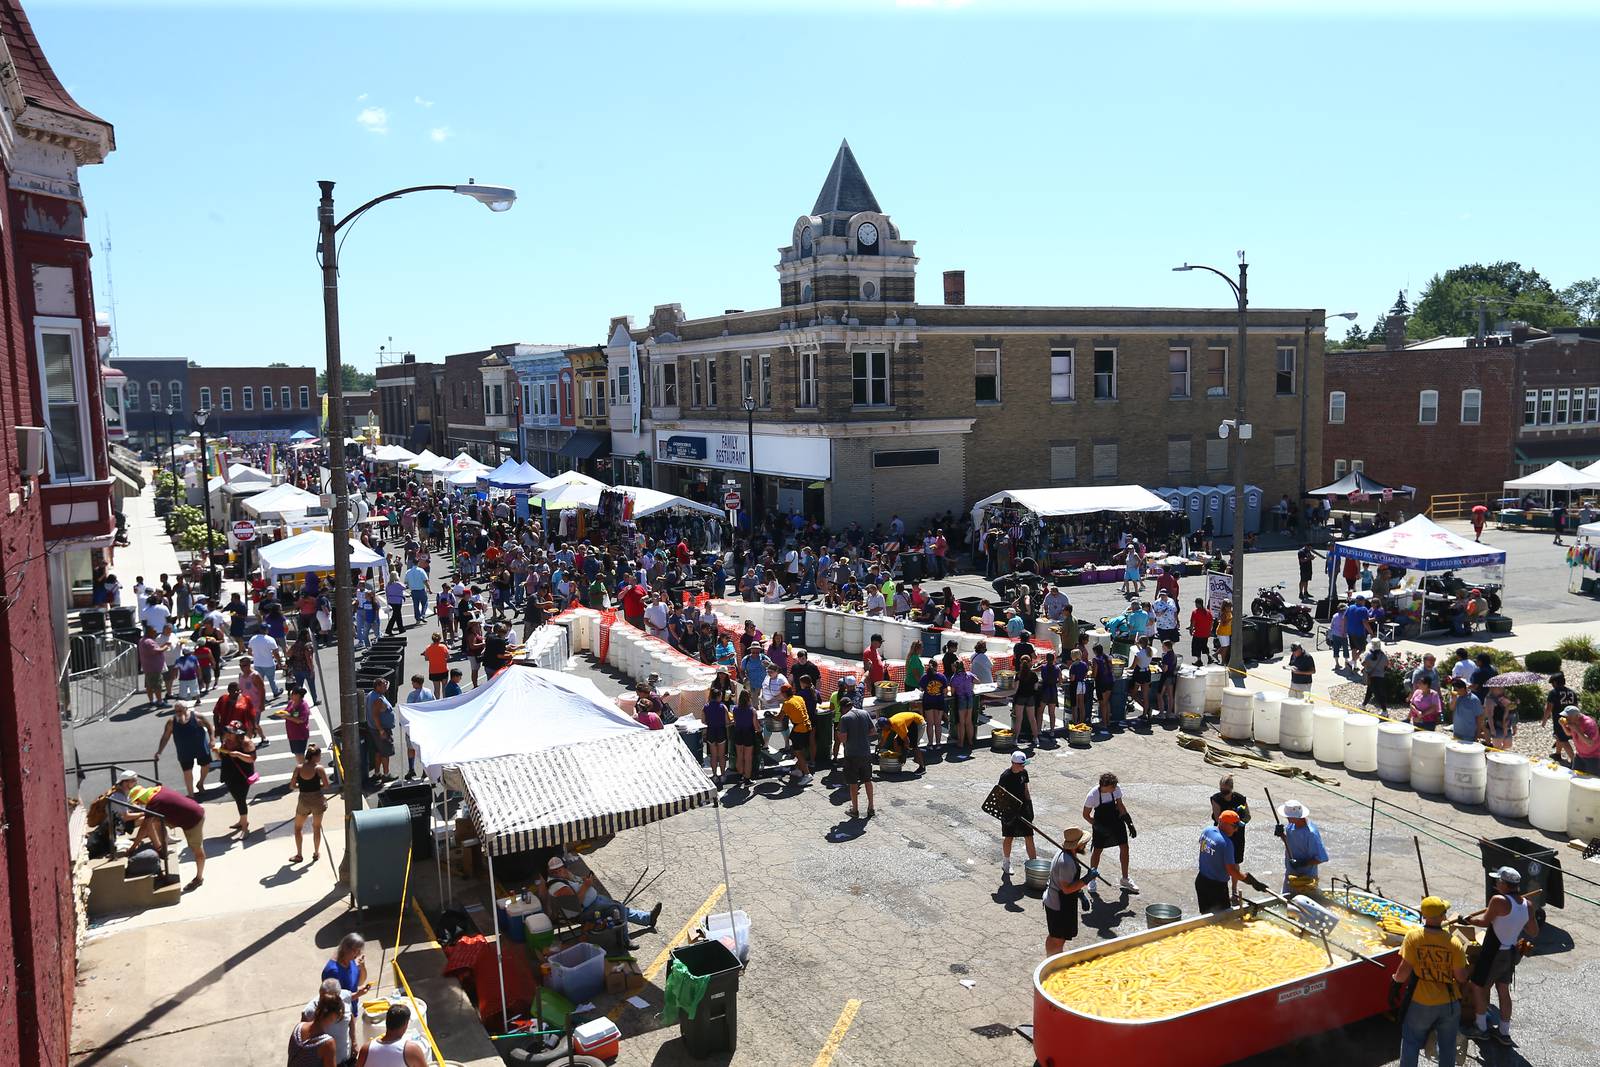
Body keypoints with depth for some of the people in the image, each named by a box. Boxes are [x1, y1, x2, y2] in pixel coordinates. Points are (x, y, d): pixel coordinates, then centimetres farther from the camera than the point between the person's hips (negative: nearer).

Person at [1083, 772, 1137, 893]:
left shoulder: (1116, 789, -18)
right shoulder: (1093, 796, -28)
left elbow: (1120, 805, 0)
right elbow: (1086, 815, -15)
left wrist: (1129, 822, 1)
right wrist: (1099, 827, -20)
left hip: (1116, 820, 4)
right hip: (1101, 824, -4)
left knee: (1124, 847, 4)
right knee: (1097, 850, 3)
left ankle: (1125, 879, 20)